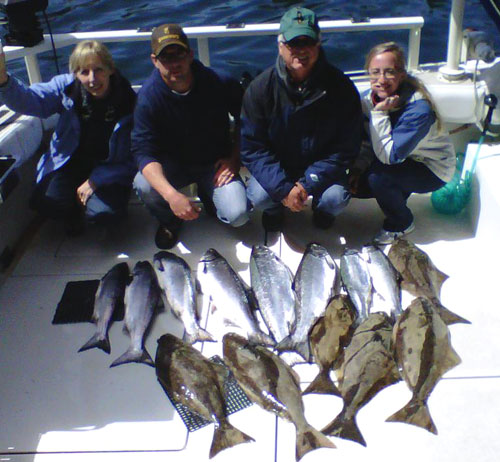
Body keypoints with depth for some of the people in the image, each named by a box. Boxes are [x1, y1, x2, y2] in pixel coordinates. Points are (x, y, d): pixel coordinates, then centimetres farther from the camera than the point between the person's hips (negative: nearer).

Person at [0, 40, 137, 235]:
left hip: (109, 168, -2)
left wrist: (95, 180, -19)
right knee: (44, 202, -21)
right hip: (70, 162, 2)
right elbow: (29, 100, -23)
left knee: (104, 211, -26)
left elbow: (128, 157, -12)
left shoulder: (128, 101, -14)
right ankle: (74, 211, 15)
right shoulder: (67, 87, -9)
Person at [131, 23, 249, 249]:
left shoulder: (221, 84, -17)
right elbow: (144, 151, -27)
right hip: (174, 163, 0)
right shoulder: (148, 97, -20)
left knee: (238, 215, -23)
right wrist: (172, 195, -43)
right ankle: (169, 221, 4)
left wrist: (235, 158, -8)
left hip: (216, 163, 0)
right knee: (143, 185, -32)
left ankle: (207, 195, 14)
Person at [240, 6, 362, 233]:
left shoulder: (341, 87, -15)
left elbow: (345, 148, -12)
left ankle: (321, 210, 14)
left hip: (321, 169, 0)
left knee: (336, 198, -27)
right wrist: (283, 188, -25)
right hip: (275, 170, 0)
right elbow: (251, 148, -13)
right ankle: (275, 210, 12)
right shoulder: (260, 88, -14)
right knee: (259, 196, -28)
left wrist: (307, 185, -22)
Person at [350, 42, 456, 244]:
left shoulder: (419, 109, -33)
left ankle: (402, 224, -2)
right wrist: (358, 168, -14)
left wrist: (380, 113, -36)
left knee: (377, 177, -30)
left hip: (433, 169, -7)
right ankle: (400, 193, 22)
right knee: (356, 185, -5)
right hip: (403, 160, 7)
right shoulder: (368, 98, -12)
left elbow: (389, 156, -34)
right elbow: (368, 143, 0)